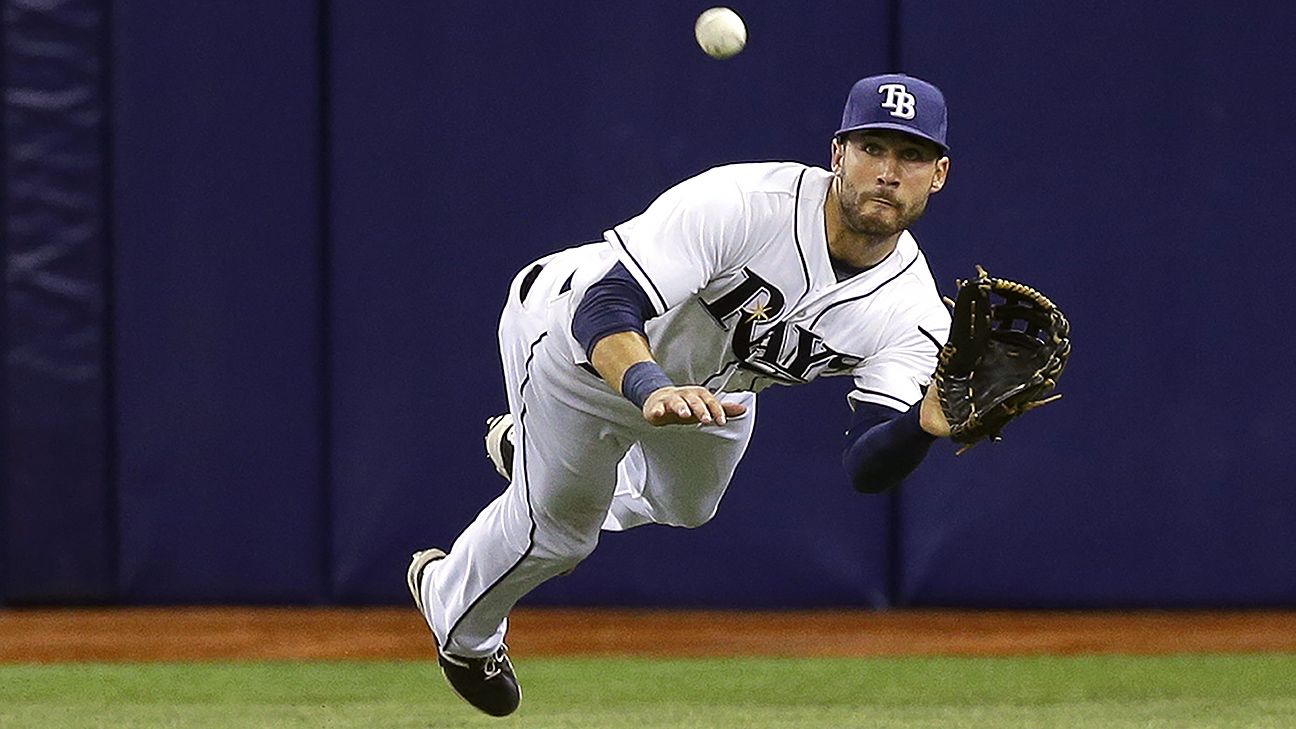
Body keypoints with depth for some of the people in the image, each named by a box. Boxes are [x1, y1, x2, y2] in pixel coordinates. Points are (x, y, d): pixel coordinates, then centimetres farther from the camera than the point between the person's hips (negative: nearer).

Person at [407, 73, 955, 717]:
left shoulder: (912, 311, -26)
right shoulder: (739, 203, -41)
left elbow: (867, 468, -34)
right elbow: (606, 308, -47)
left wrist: (931, 420, -57)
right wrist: (652, 392, -67)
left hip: (710, 384, 6)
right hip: (575, 340, -6)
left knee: (684, 504, 28)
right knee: (558, 524, 9)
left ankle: (527, 447, 57)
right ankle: (462, 629, 43)